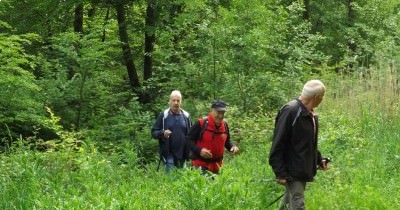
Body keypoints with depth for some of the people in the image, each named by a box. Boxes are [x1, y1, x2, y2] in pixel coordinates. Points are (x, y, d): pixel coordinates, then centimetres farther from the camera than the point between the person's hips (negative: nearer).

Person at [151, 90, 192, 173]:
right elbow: (154, 132, 0)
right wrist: (163, 133, -21)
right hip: (169, 154, -3)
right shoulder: (163, 115, -1)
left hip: (182, 154, 3)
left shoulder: (186, 116, 8)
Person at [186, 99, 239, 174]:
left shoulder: (224, 125, 6)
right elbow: (189, 140, -9)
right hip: (200, 165, -6)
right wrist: (199, 150, -23)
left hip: (216, 165, 6)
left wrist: (232, 147, 0)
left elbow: (227, 141, 22)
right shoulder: (201, 123, -13)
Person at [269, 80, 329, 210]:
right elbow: (277, 145, -19)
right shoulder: (290, 111, -18)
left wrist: (319, 160, 10)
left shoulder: (312, 115, 11)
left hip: (303, 170, 9)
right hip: (292, 172, -9)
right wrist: (280, 173, -21)